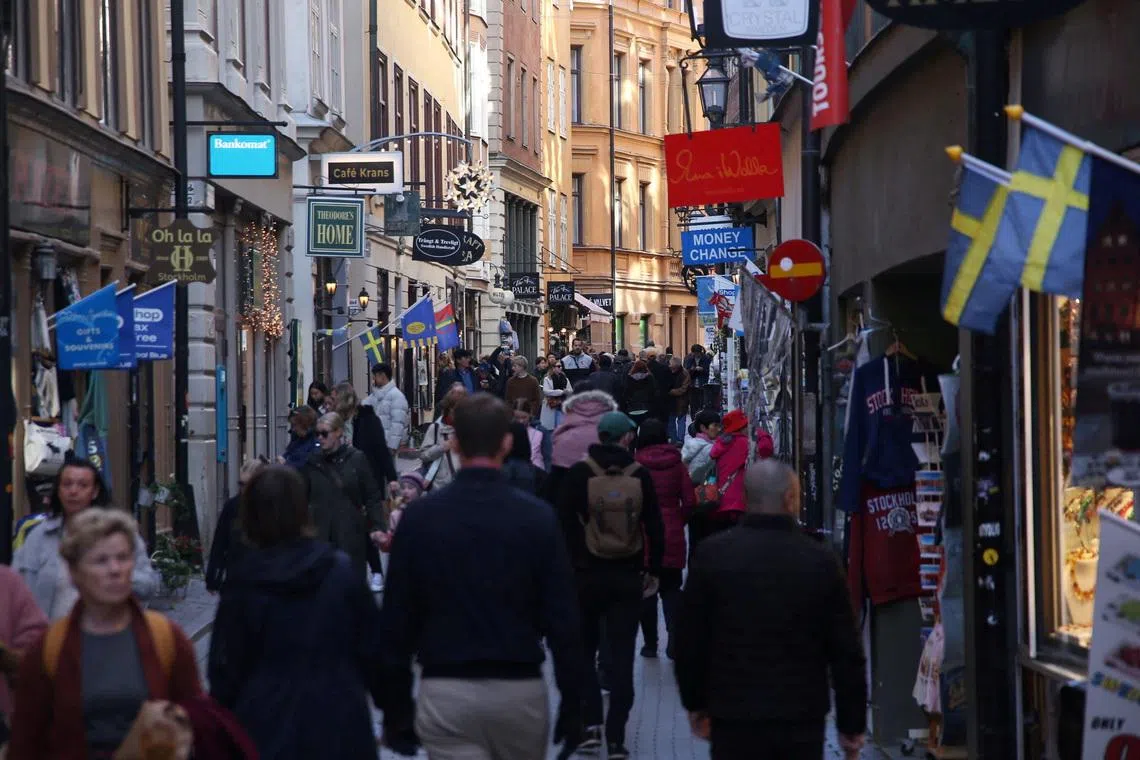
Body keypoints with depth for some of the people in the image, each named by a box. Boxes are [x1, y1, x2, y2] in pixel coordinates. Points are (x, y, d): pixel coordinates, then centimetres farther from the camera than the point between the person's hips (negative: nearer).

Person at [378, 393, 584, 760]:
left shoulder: (420, 517, -3)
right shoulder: (537, 517, -5)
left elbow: (396, 619, 1)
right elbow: (563, 620, -5)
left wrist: (396, 704, 10)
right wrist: (572, 705, 4)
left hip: (445, 692, -1)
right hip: (520, 689, 1)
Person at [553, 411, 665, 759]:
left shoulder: (579, 474, -6)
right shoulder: (640, 476, -2)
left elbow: (564, 523, -7)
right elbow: (655, 528, 2)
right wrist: (653, 570, 13)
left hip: (587, 574, -1)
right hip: (627, 577, 1)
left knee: (583, 650, 16)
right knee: (621, 657, 3)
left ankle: (591, 723, 5)